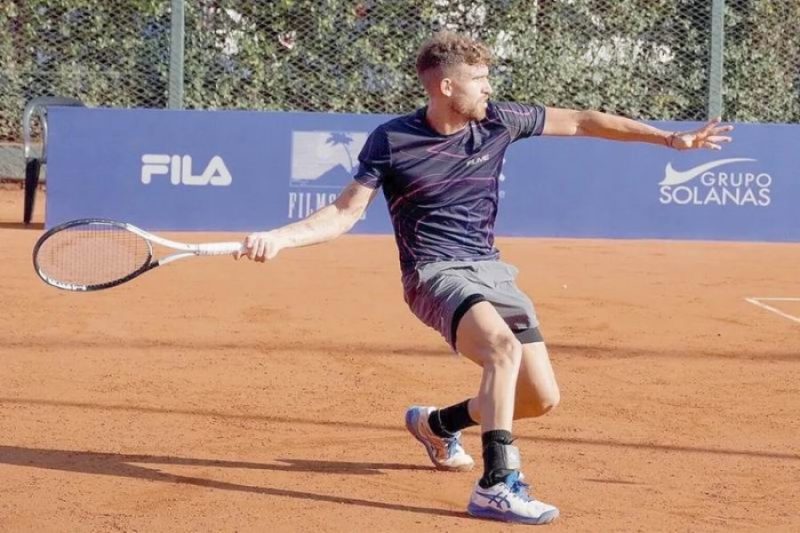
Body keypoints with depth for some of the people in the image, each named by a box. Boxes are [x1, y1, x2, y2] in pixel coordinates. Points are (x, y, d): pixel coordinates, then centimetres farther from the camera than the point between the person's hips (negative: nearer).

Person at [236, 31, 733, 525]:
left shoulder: (497, 120, 1)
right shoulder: (391, 140, -7)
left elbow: (581, 121, 8)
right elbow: (346, 212, -4)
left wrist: (669, 138, 10)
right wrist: (280, 237, -20)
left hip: (492, 271, 6)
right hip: (435, 274, -6)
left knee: (542, 397, 1)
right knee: (504, 346, -34)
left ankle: (437, 423, 29)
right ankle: (497, 486, -33)